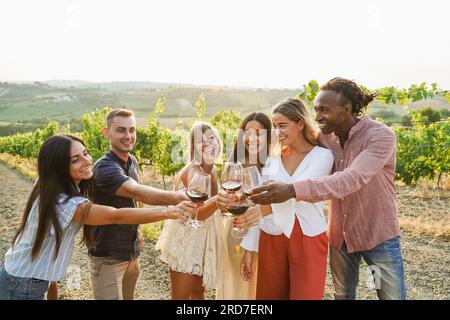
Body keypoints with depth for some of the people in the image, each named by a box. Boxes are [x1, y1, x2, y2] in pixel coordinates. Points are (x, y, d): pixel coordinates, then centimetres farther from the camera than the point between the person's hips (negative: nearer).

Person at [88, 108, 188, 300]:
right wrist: (178, 198, -56)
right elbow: (138, 192, -42)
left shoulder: (132, 161, 5)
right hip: (108, 257, -8)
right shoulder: (105, 167, -24)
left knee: (128, 297, 17)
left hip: (132, 253, 8)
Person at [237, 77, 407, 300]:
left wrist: (292, 190, -49)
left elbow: (352, 179, -38)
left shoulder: (381, 136, -23)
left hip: (378, 236, -4)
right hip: (340, 235, 4)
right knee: (342, 295, 18)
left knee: (393, 295, 11)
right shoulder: (325, 136, -6)